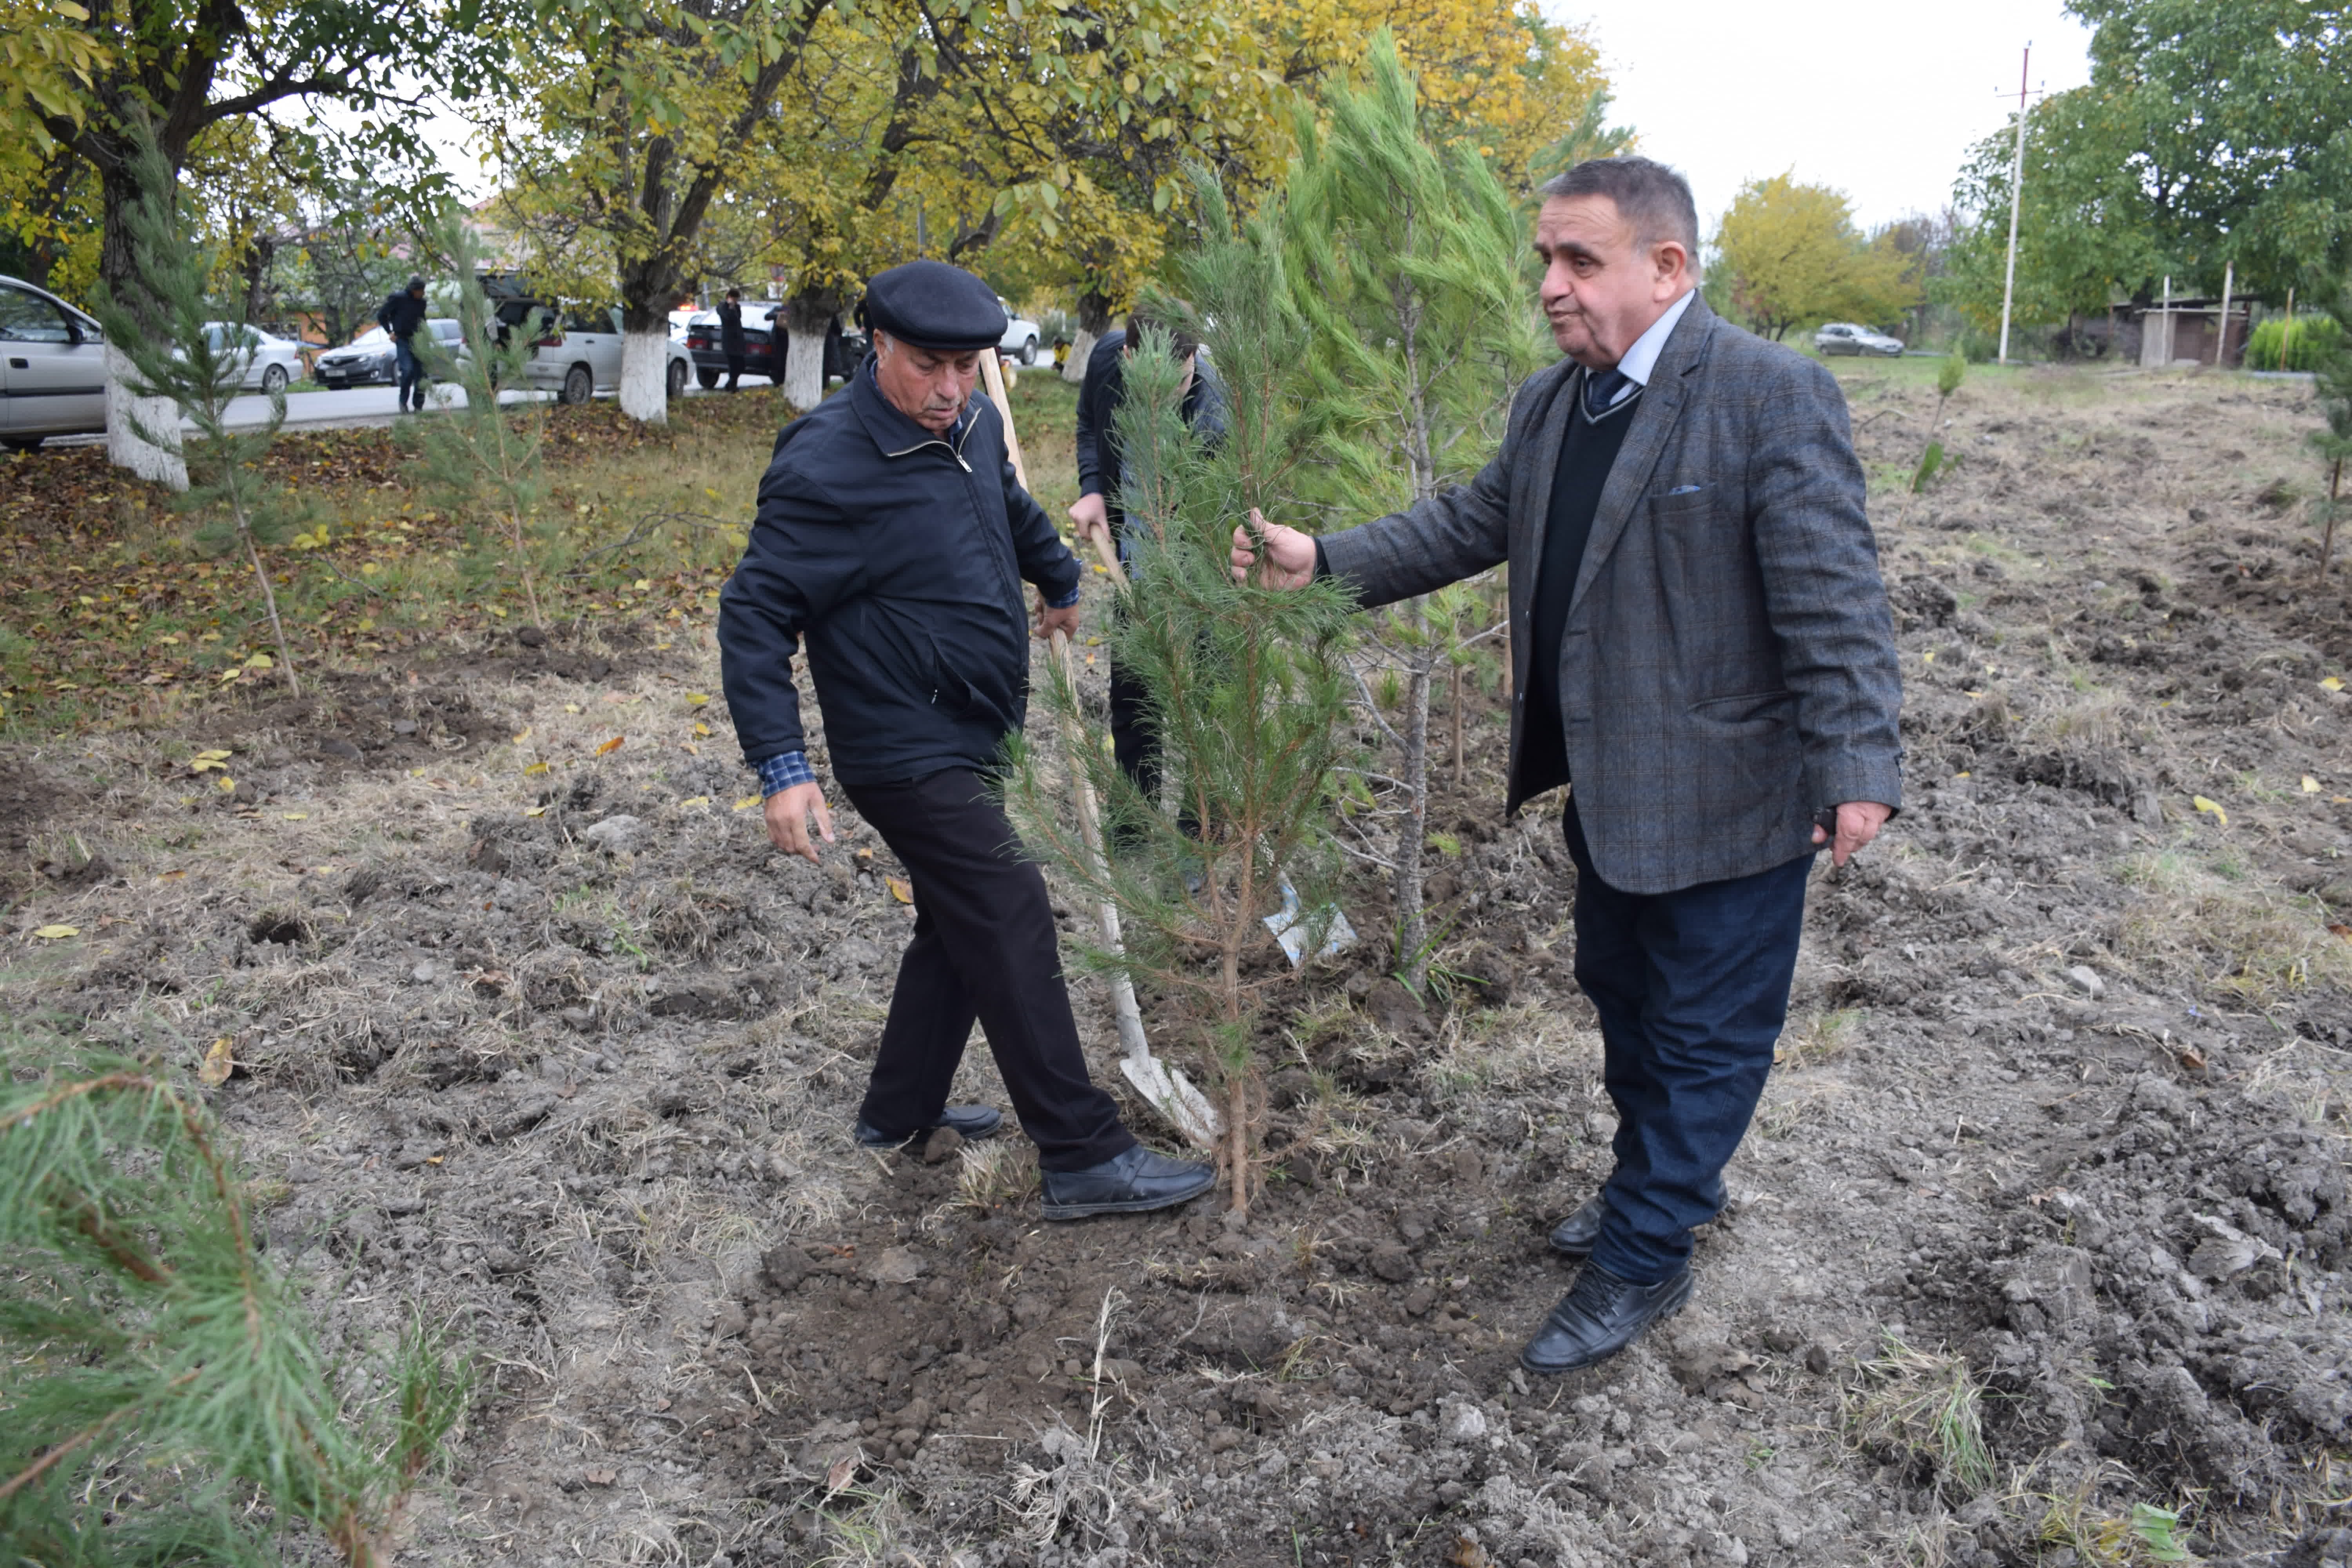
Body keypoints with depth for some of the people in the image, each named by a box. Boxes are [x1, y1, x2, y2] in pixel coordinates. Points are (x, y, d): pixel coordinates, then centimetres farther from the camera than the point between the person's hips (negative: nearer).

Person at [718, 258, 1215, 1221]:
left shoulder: (971, 426, 4)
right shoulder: (827, 467, -20)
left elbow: (1011, 509, 27)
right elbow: (754, 615, -20)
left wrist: (1061, 583, 43)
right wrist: (782, 767, -27)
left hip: (970, 736, 9)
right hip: (906, 753, -9)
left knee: (964, 923, 18)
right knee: (1011, 925, -10)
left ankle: (900, 1111, 35)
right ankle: (1083, 1158, -2)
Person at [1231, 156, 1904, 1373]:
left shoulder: (1774, 396, -18)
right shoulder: (1549, 404, 6)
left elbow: (1833, 597, -21)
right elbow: (1472, 522, 11)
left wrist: (1858, 769, -25)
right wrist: (1324, 560, 0)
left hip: (1724, 798, -8)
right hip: (1605, 785, 8)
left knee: (1702, 1032, 8)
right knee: (1623, 998, 24)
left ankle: (1643, 1261, 22)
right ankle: (1666, 1181, 46)